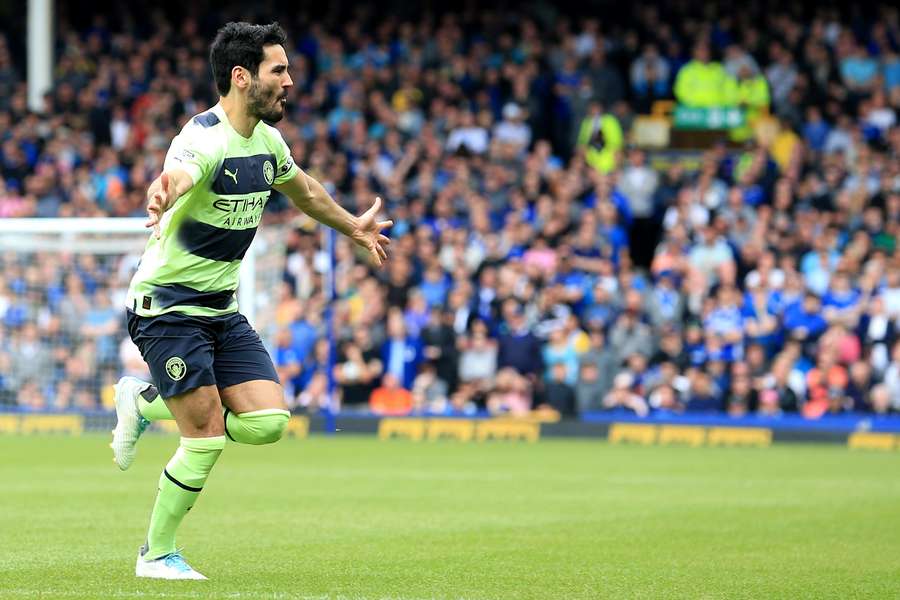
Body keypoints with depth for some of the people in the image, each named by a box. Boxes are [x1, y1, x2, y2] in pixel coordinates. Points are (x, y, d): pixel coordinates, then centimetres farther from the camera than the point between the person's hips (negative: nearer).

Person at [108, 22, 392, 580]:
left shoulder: (268, 141, 4)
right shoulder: (205, 140, -23)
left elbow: (304, 188, 27)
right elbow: (175, 175, -47)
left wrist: (352, 226, 40)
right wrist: (161, 194, -71)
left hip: (222, 309, 8)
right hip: (167, 308, -8)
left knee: (268, 422, -6)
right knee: (208, 440, -12)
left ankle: (146, 402, 17)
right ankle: (157, 555, 9)